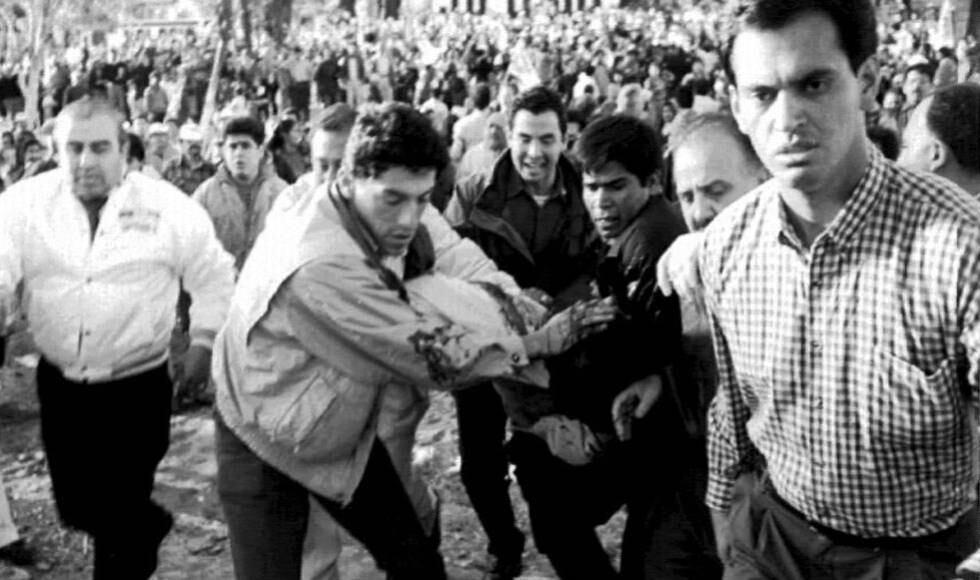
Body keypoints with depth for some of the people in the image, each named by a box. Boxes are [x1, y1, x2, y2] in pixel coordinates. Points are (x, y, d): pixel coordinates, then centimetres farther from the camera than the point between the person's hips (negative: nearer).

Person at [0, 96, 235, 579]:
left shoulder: (169, 207, -9)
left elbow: (214, 279, 2)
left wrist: (203, 342, -2)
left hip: (137, 388, -3)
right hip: (60, 384, 4)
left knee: (120, 520, 0)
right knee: (74, 508, 19)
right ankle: (148, 528, 50)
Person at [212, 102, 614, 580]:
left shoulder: (399, 216, -15)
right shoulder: (321, 264, -37)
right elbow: (435, 356, -30)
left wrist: (504, 293, -22)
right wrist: (541, 341, -23)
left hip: (350, 436, 7)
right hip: (265, 446, -7)